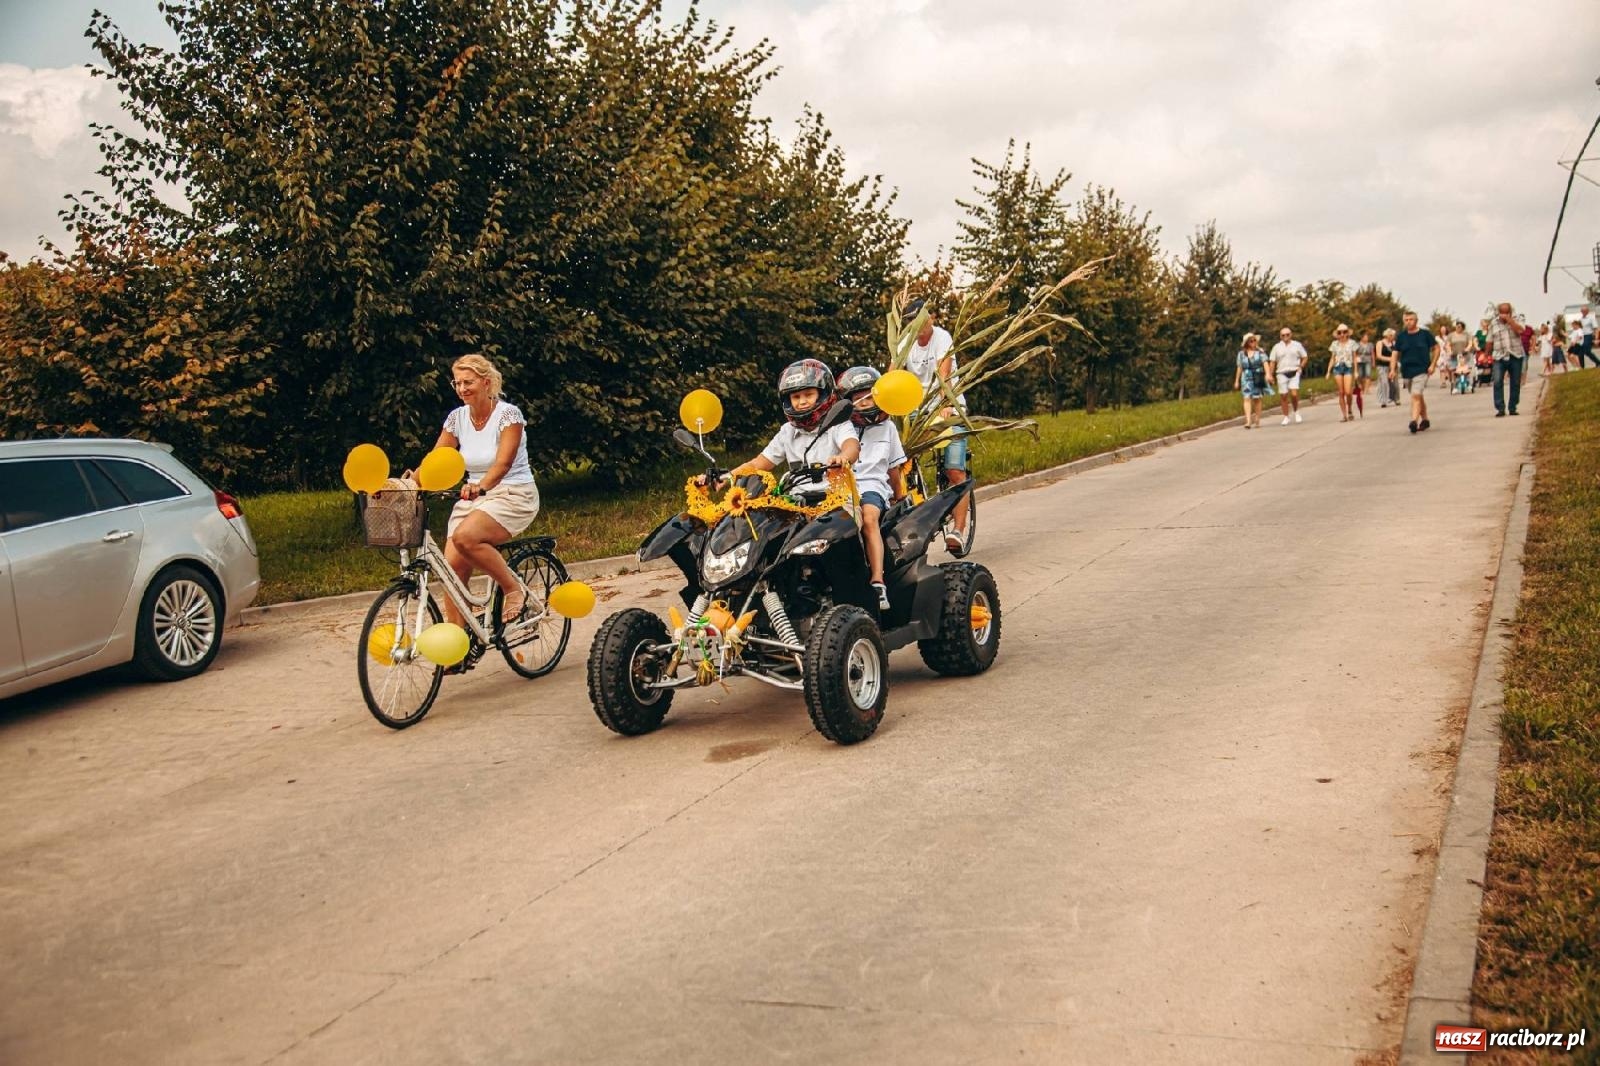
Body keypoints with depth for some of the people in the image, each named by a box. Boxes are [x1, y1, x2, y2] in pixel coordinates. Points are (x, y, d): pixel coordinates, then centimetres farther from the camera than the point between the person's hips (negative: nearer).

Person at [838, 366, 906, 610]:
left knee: (869, 517, -34)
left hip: (872, 484, 0)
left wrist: (899, 498, 30)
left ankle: (878, 582, -41)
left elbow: (894, 467, 27)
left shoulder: (887, 427, 21)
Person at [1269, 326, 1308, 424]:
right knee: (1283, 396, 0)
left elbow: (1305, 357, 12)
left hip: (1294, 373, -1)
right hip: (1282, 373, 1)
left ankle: (1296, 411, 9)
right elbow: (1272, 362, 7)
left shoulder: (1297, 345, 7)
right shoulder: (1276, 347, 8)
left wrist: (1300, 367, -2)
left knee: (1294, 394, -16)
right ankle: (1286, 417, 12)